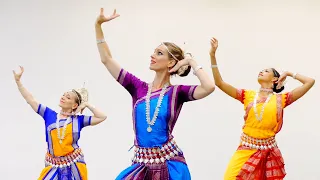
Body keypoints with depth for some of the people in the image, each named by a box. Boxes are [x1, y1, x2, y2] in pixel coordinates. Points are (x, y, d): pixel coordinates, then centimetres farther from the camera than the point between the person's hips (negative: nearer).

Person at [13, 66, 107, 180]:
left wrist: (87, 104, 0)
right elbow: (30, 100, 5)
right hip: (53, 165, 1)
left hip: (74, 164, -1)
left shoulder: (78, 120, 2)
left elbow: (102, 117, 0)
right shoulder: (49, 115, 5)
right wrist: (18, 80, 3)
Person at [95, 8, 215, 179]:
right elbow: (106, 59, 7)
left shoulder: (177, 92, -3)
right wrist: (98, 25, 3)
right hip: (141, 163, 3)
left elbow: (209, 87, -22)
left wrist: (191, 62, -8)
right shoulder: (139, 87, 6)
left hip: (168, 164, -3)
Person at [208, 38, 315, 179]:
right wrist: (213, 55, -5)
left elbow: (310, 82, 1)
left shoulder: (281, 99, 4)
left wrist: (289, 74, 11)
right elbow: (219, 83, 2)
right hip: (246, 150, 0)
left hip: (267, 152, 0)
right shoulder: (248, 95, 7)